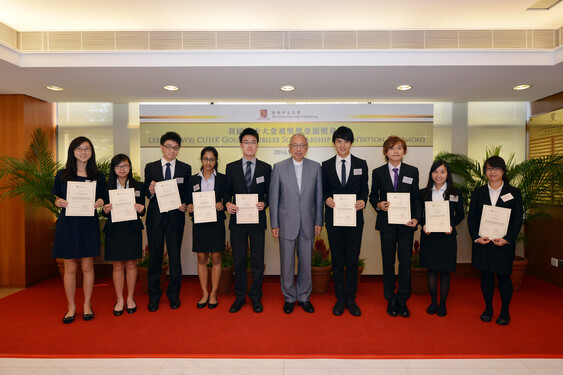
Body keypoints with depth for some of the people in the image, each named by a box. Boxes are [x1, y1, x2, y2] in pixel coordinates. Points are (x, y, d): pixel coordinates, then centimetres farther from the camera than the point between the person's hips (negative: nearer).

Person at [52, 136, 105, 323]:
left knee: (87, 267, 5)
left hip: (89, 224, 0)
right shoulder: (62, 175, 5)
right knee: (70, 268, 5)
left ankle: (87, 305, 20)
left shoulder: (98, 176, 6)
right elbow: (57, 198, 10)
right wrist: (59, 202, -12)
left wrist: (100, 203, -10)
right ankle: (71, 307, 20)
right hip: (68, 224, 0)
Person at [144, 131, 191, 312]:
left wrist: (185, 205, -12)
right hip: (155, 217, 1)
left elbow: (188, 193, 6)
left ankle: (174, 295, 22)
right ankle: (154, 296, 22)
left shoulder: (185, 168, 6)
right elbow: (146, 193, 5)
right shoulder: (150, 167, 7)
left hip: (175, 217, 0)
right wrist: (150, 191, -16)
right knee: (154, 256, 8)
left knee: (175, 257, 6)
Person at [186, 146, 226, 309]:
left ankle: (213, 293, 15)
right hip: (199, 223, 2)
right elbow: (189, 202, 11)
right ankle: (205, 293, 18)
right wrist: (189, 207, -9)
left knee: (216, 258, 3)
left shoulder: (222, 179, 4)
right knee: (201, 258, 6)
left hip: (216, 223, -1)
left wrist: (222, 205, -15)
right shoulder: (193, 180, 9)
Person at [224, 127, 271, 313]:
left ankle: (256, 297, 23)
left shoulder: (265, 168, 4)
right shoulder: (231, 167, 6)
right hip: (237, 221, 1)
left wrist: (264, 204, -14)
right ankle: (239, 297, 24)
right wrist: (227, 203, -11)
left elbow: (270, 193, 6)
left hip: (257, 221, 0)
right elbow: (227, 191, 9)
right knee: (239, 261, 9)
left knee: (257, 261, 7)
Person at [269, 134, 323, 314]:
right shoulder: (279, 167, -1)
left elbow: (319, 196, 6)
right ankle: (289, 297, 25)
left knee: (306, 262, 10)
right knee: (287, 264, 7)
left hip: (308, 223, 2)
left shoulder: (315, 167, 4)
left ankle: (304, 297, 28)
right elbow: (273, 197, 0)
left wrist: (318, 222, 3)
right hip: (286, 223, -1)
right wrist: (274, 224, -3)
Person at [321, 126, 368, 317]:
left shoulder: (361, 164, 6)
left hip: (354, 218, 0)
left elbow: (364, 189, 9)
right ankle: (340, 299, 22)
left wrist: (363, 201, -11)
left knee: (352, 261, 5)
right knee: (337, 261, 9)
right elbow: (323, 190, 9)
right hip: (334, 218, 0)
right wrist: (326, 199, -11)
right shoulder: (326, 165, 6)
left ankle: (351, 299, 19)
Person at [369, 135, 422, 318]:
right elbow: (373, 195, 10)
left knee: (405, 261, 3)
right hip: (386, 223, 0)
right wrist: (378, 205, -11)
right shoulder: (378, 172, 4)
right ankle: (391, 300, 21)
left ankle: (402, 300, 17)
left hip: (406, 223, 1)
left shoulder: (412, 171, 6)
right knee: (388, 262, 7)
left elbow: (416, 198, 6)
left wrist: (416, 218, -8)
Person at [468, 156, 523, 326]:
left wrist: (507, 239, -13)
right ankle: (488, 308, 23)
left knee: (503, 276, 4)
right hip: (482, 242, 2)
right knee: (486, 275, 8)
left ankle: (505, 311, 20)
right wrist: (476, 237, -8)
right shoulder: (478, 192, 7)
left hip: (504, 243, -1)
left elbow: (518, 219, -1)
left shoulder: (514, 192, 3)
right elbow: (471, 217, 4)